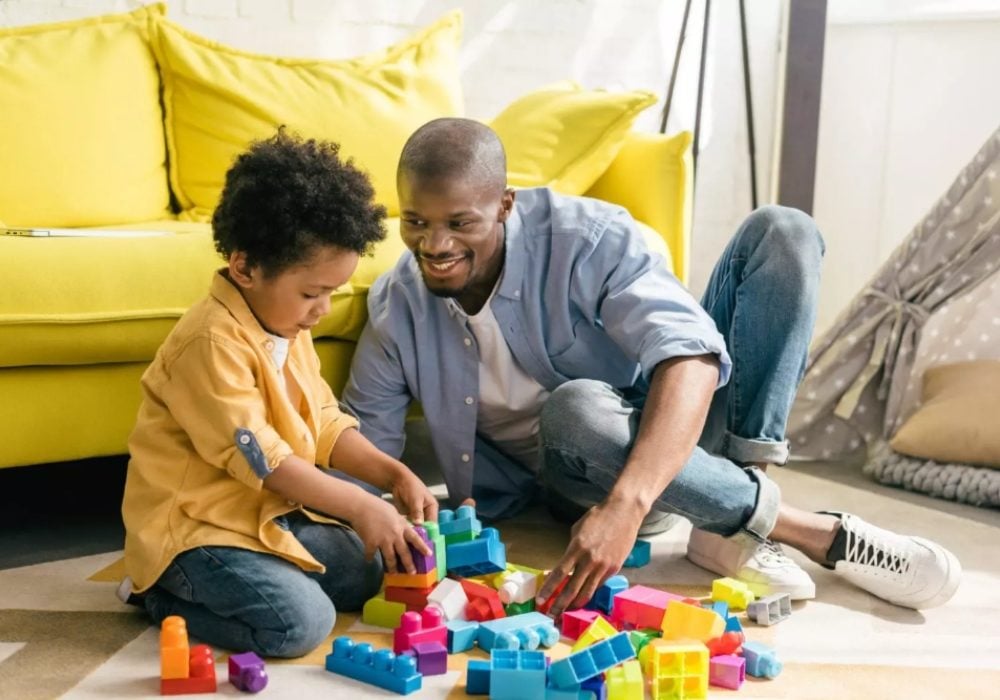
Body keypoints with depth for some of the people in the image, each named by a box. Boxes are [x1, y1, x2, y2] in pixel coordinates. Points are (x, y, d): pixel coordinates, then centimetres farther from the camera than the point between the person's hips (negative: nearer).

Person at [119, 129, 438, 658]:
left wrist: (394, 475, -3)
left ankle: (204, 585, 12)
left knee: (373, 569, 7)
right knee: (300, 621, -25)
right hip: (197, 527, -10)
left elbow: (325, 426, 11)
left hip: (271, 508, 10)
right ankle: (161, 596, -1)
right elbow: (259, 457, -26)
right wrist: (359, 505, -25)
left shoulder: (287, 325, 8)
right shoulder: (213, 342, -24)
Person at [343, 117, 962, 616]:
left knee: (782, 231, -19)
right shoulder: (395, 311, -10)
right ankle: (817, 532, -22)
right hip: (581, 481, 1)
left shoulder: (586, 238, -21)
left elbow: (692, 357, -34)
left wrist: (628, 503, -49)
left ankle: (733, 527, -28)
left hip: (671, 447, 0)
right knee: (575, 408, -40)